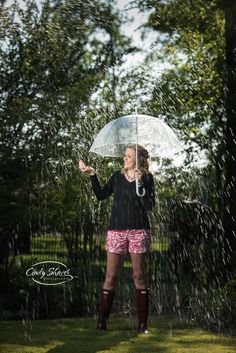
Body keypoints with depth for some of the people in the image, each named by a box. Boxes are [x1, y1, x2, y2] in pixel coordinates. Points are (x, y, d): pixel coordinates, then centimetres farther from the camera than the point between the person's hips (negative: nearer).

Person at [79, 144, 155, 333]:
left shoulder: (146, 178, 0)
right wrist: (92, 174, -1)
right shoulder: (117, 177, 10)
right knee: (111, 276, 1)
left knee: (140, 276, 1)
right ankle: (102, 321, 2)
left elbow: (149, 205, -8)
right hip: (116, 230, 3)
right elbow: (101, 195, 4)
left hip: (139, 231, -2)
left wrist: (140, 183, -17)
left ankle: (143, 323, 5)